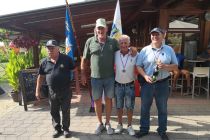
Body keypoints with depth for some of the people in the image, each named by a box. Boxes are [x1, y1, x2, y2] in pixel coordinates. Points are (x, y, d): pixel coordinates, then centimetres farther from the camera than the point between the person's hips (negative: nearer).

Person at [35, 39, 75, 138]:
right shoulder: (45, 62, 2)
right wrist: (38, 90, 7)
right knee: (54, 112, 13)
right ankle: (57, 129, 30)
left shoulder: (66, 59, -7)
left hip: (66, 91, -3)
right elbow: (41, 77, 8)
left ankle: (66, 129, 27)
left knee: (66, 111, 9)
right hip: (52, 92, 3)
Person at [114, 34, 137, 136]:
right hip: (118, 85, 1)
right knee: (119, 107, 14)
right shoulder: (115, 54, -5)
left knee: (130, 107, 10)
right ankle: (120, 124, 32)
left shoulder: (135, 55, -9)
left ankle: (129, 126, 28)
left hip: (130, 85, -1)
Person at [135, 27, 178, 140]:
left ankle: (162, 131, 30)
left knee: (162, 109, 12)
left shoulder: (169, 49, 3)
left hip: (163, 84, 0)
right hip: (147, 83, 0)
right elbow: (138, 65, 0)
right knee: (144, 108, 10)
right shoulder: (144, 50, 1)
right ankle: (144, 129, 28)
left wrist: (165, 66, -15)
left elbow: (175, 65, 4)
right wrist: (145, 76, -15)